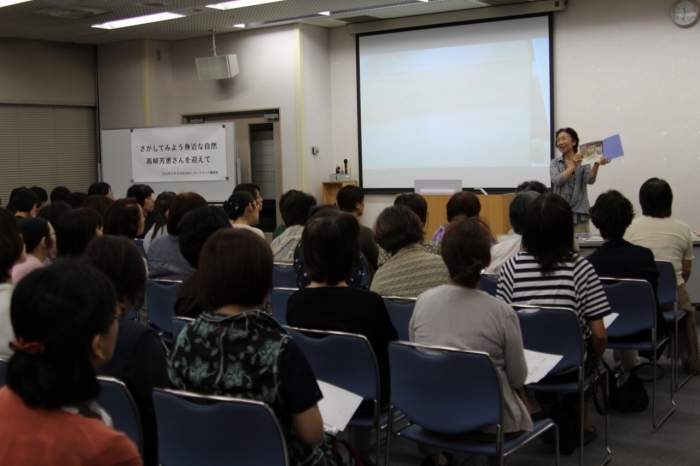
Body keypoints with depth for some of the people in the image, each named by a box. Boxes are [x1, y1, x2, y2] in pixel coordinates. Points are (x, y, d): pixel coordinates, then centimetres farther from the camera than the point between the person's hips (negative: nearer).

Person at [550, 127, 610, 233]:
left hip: (579, 212, -1)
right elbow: (556, 180, -8)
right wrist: (573, 166, -18)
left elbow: (590, 180, -9)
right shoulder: (555, 163, 9)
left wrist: (596, 165, -26)